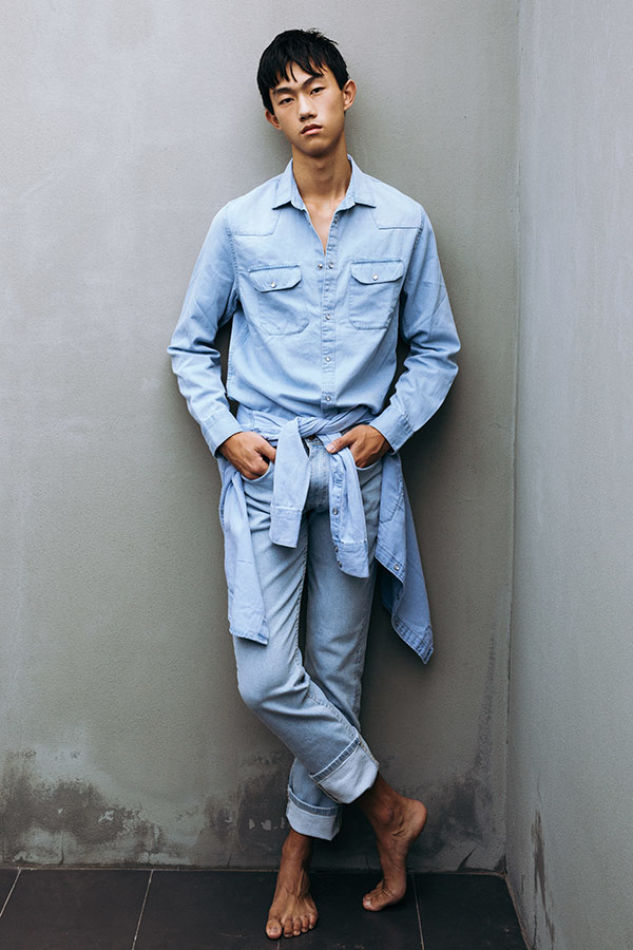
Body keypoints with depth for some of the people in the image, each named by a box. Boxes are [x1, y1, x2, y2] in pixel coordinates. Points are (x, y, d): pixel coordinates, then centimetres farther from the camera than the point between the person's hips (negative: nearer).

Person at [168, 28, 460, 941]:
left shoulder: (404, 222, 4)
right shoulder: (239, 224, 3)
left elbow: (436, 349, 9)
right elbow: (191, 342, 10)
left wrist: (389, 427, -6)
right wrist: (224, 433, -4)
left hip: (355, 470, 1)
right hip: (264, 468, 0)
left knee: (337, 671, 6)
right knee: (267, 678, -8)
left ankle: (299, 850, 24)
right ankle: (387, 807, 14)